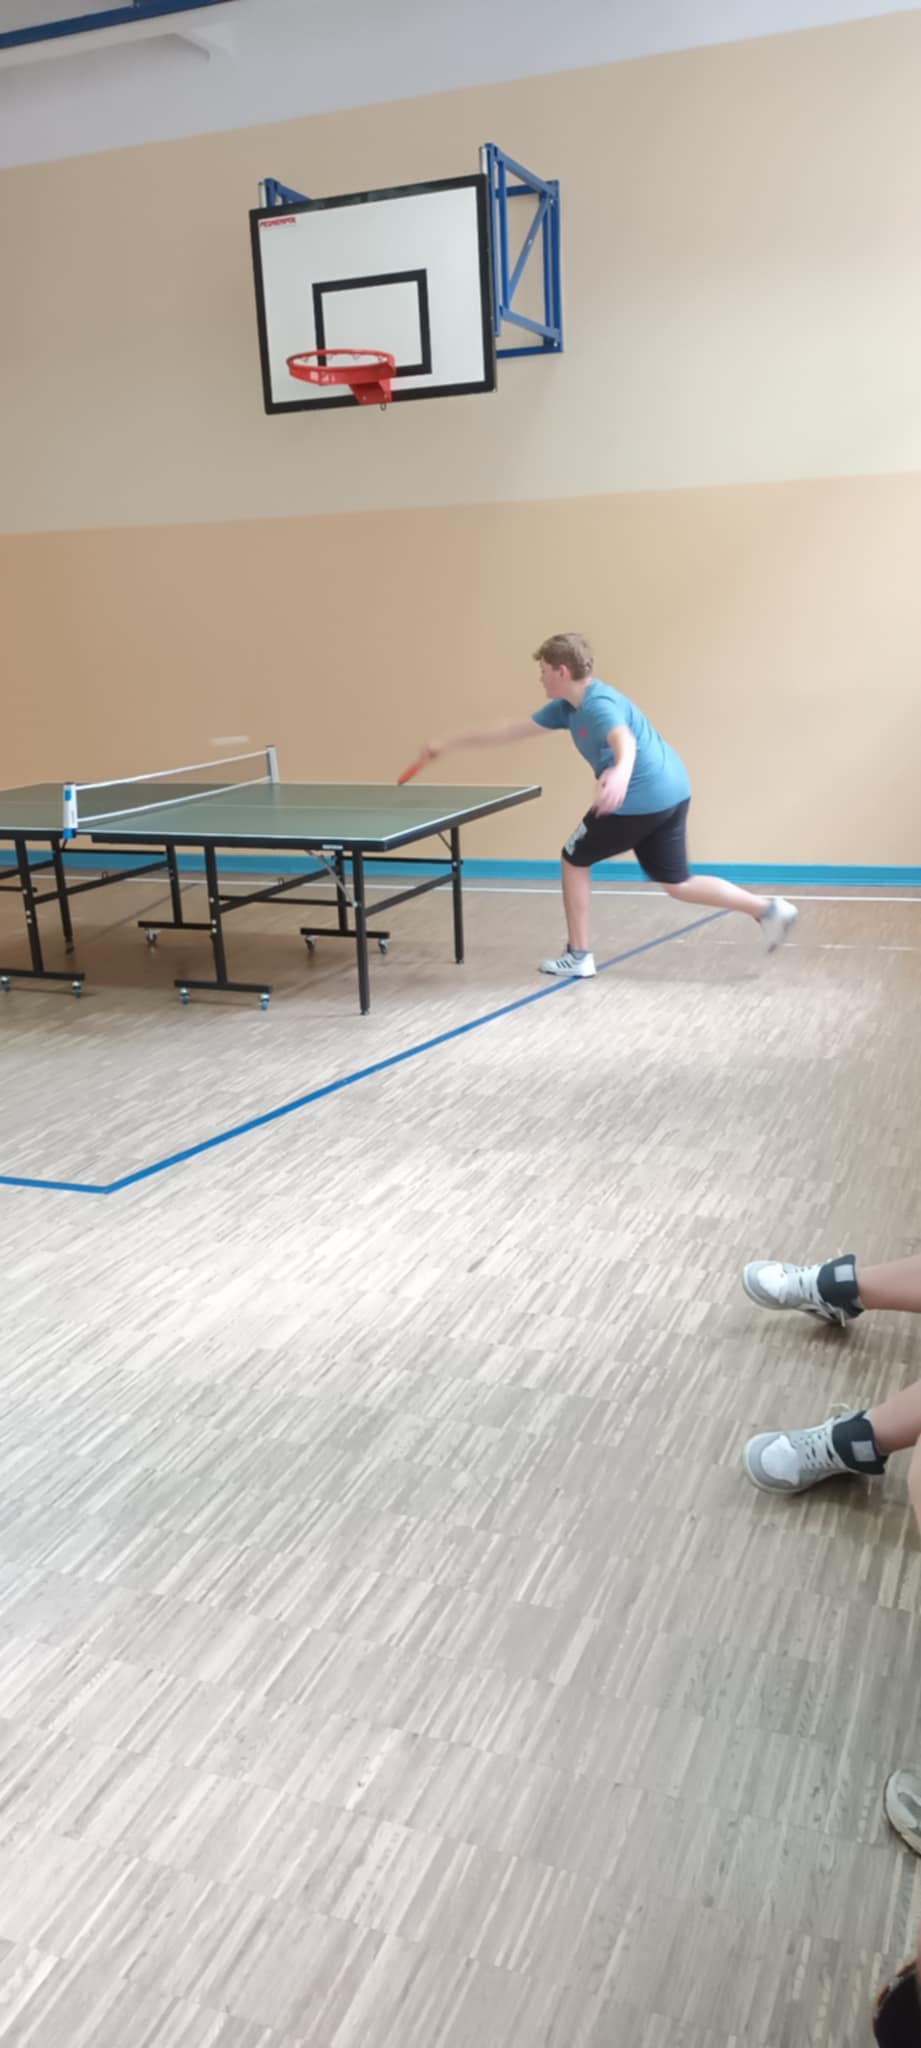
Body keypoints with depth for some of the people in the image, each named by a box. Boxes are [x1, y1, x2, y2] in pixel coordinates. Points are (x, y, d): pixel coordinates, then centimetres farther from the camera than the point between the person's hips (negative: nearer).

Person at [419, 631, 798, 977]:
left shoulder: (598, 704, -17)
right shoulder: (567, 707, 13)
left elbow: (625, 740, -39)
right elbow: (511, 729, 17)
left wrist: (620, 772, -63)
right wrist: (449, 744, 19)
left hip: (640, 798, -10)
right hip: (669, 792, 10)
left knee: (574, 860, 9)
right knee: (676, 883, 14)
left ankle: (578, 954, 16)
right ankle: (768, 909, 6)